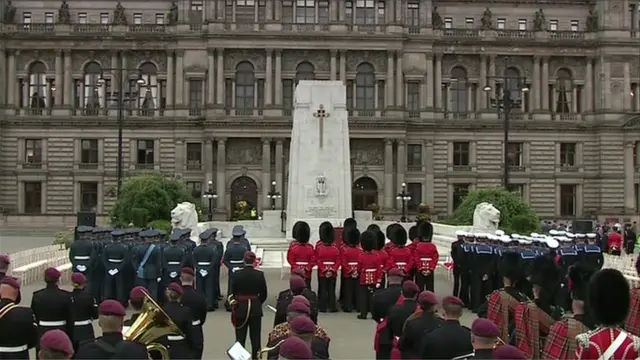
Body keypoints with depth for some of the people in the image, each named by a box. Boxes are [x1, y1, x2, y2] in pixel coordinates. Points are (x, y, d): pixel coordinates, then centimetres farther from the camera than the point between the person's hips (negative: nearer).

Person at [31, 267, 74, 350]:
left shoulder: (37, 296, -5)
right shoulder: (65, 296, -10)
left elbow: (33, 318, 3)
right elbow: (70, 320, -5)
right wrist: (71, 339, 4)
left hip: (42, 334, 2)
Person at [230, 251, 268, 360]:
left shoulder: (237, 274, -10)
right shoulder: (260, 274, -8)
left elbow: (233, 292, -3)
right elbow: (264, 294, -2)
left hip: (240, 308, 0)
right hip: (256, 309, 0)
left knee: (240, 337, 9)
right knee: (255, 337, 9)